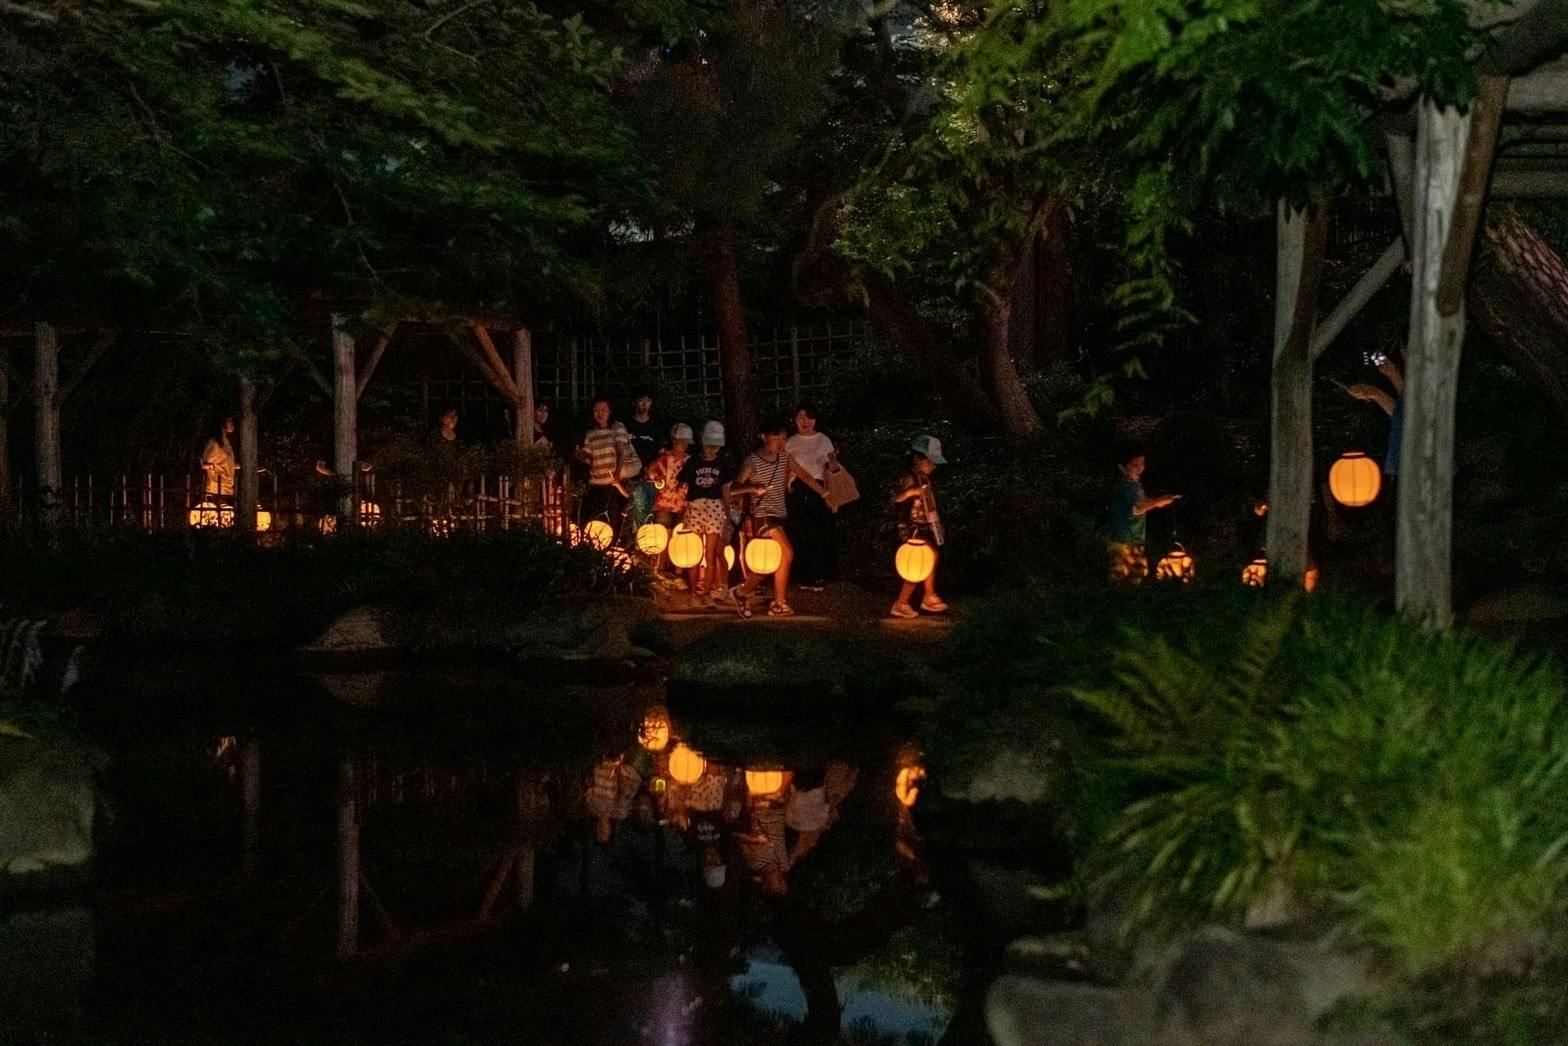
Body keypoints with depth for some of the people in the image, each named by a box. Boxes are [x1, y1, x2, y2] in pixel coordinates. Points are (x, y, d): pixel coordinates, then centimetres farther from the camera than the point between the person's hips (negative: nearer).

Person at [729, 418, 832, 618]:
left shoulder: (784, 456, 5)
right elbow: (733, 488, -20)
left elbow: (804, 475, 11)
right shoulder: (752, 461, -13)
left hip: (780, 515, 7)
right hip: (763, 515, -7)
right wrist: (753, 488, -38)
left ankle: (743, 592, 23)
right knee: (787, 553, -17)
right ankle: (779, 603, -6)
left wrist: (825, 494, 6)